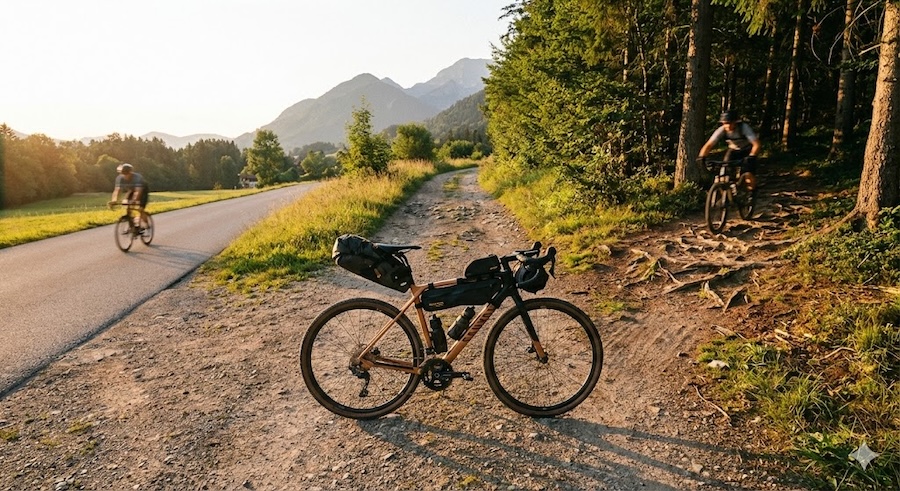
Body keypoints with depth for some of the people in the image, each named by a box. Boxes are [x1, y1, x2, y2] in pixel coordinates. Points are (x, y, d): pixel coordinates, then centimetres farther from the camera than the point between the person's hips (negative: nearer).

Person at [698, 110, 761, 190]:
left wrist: (751, 156, -49)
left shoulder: (744, 128, -31)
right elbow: (709, 145, -28)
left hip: (747, 151, -3)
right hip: (733, 150, 3)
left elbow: (756, 144, -32)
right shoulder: (721, 130, -24)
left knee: (749, 175, -18)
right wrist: (701, 157, -45)